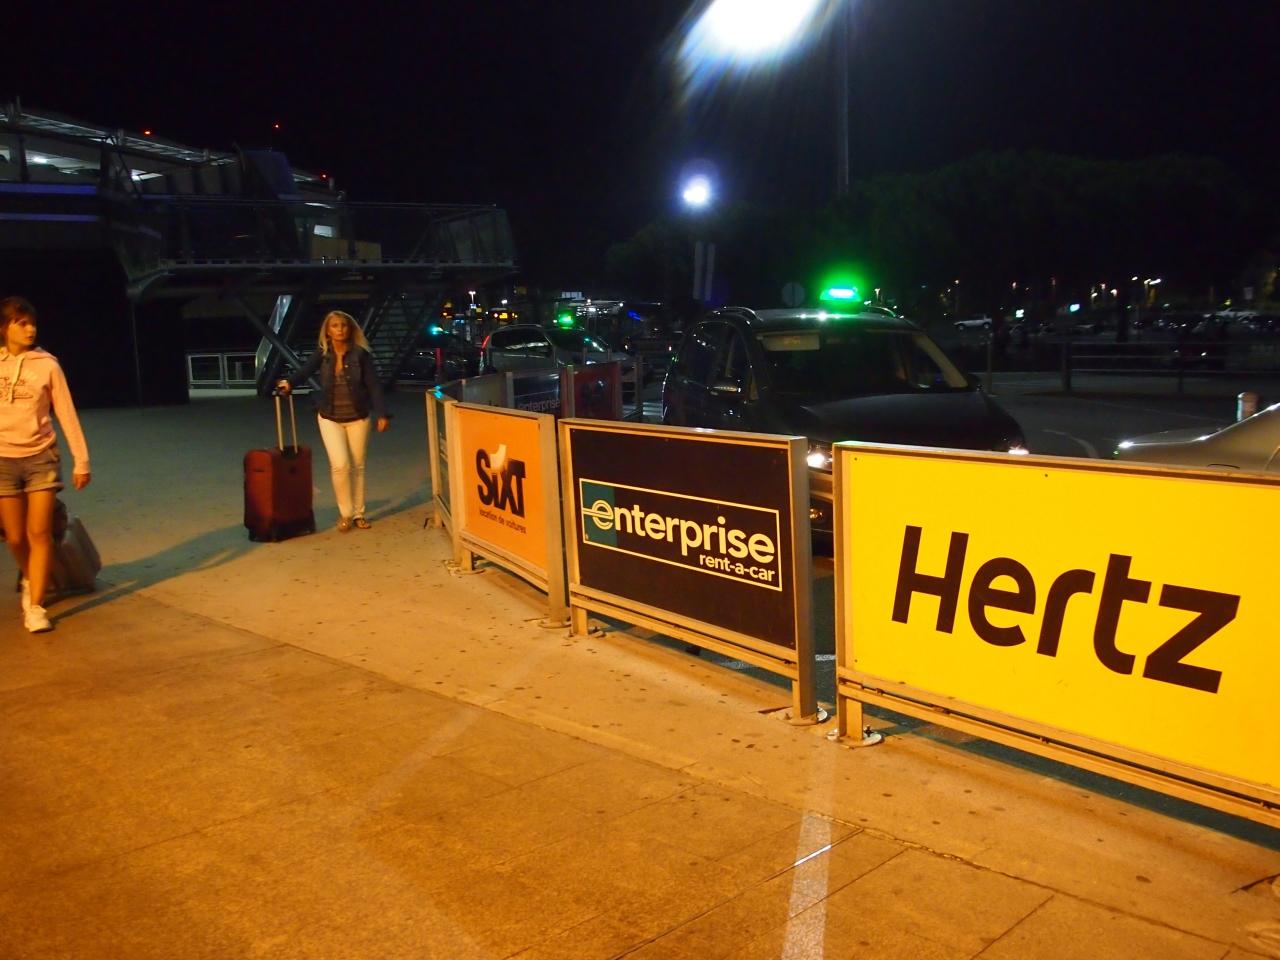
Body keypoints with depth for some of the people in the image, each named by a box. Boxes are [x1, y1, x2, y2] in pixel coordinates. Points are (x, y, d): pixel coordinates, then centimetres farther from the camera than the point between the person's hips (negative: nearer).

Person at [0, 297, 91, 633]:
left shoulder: (46, 364, -2)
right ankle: (30, 582, 35)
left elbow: (67, 414, -1)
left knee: (39, 533, -5)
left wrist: (81, 461, -3)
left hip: (41, 457, -1)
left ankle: (35, 605, 1)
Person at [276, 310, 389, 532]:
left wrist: (382, 414, -17)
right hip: (330, 418, 0)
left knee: (357, 466, 8)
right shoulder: (322, 354, -4)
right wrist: (289, 383, -37)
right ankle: (345, 513, 5)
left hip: (358, 417, 0)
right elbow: (305, 371, -17)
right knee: (340, 465, -12)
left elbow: (373, 385, -10)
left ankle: (358, 514, 21)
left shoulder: (360, 354, -9)